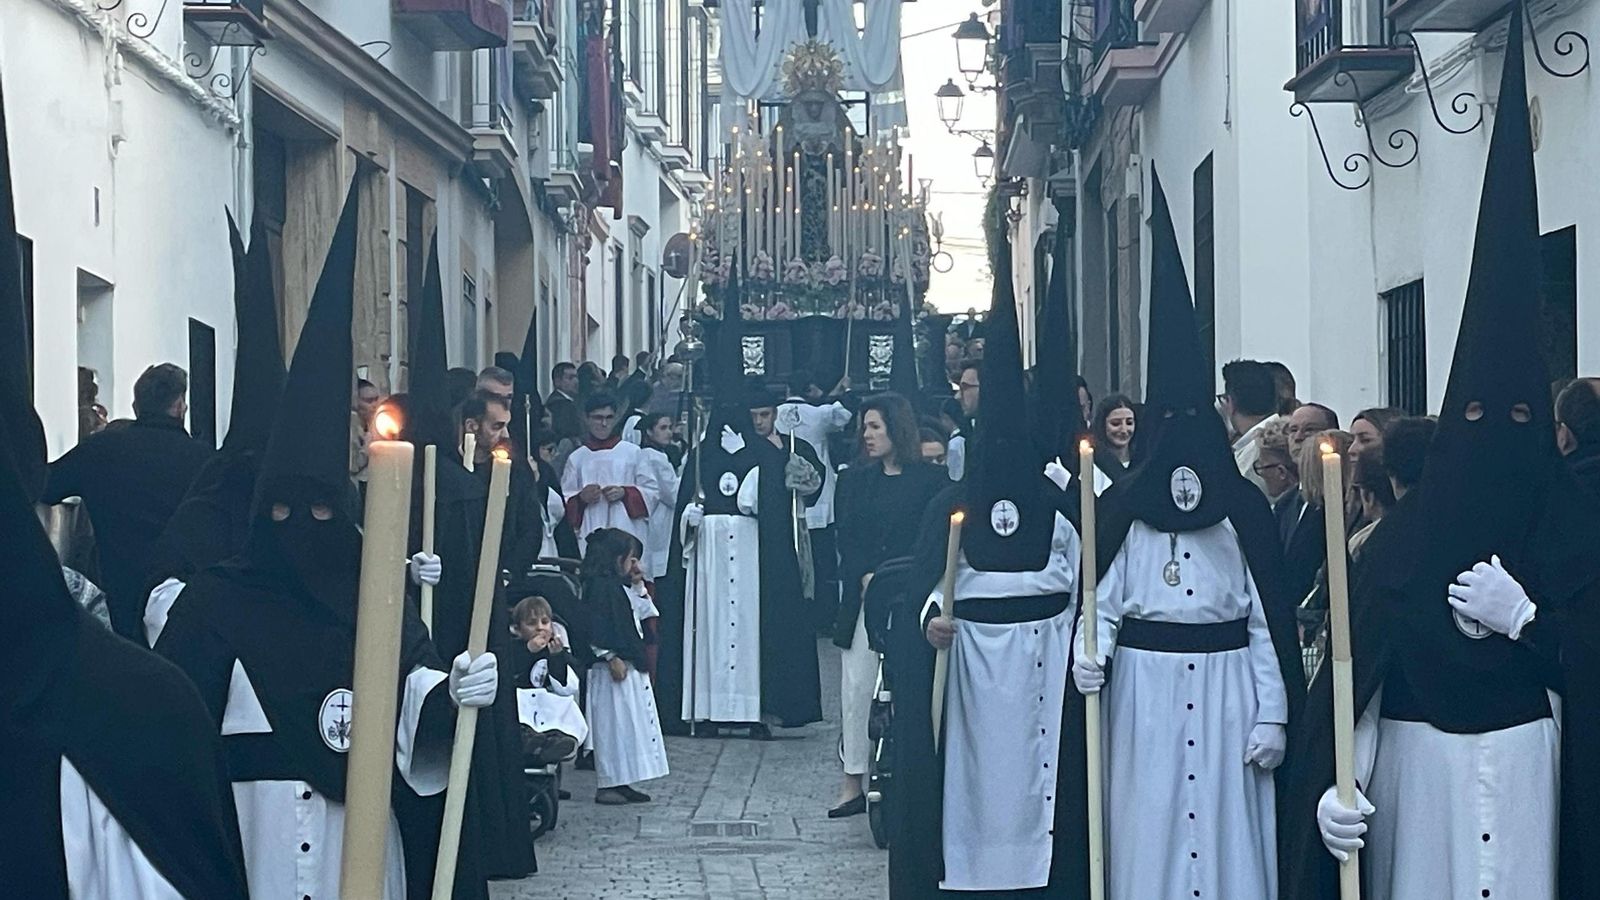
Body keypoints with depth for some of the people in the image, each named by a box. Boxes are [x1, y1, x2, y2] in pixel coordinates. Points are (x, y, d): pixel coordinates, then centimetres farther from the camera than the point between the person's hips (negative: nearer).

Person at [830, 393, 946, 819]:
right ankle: (853, 785, 2)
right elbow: (846, 539, 8)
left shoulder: (931, 480, 3)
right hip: (864, 599, 3)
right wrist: (866, 578, -9)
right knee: (857, 687, -2)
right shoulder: (855, 480, 15)